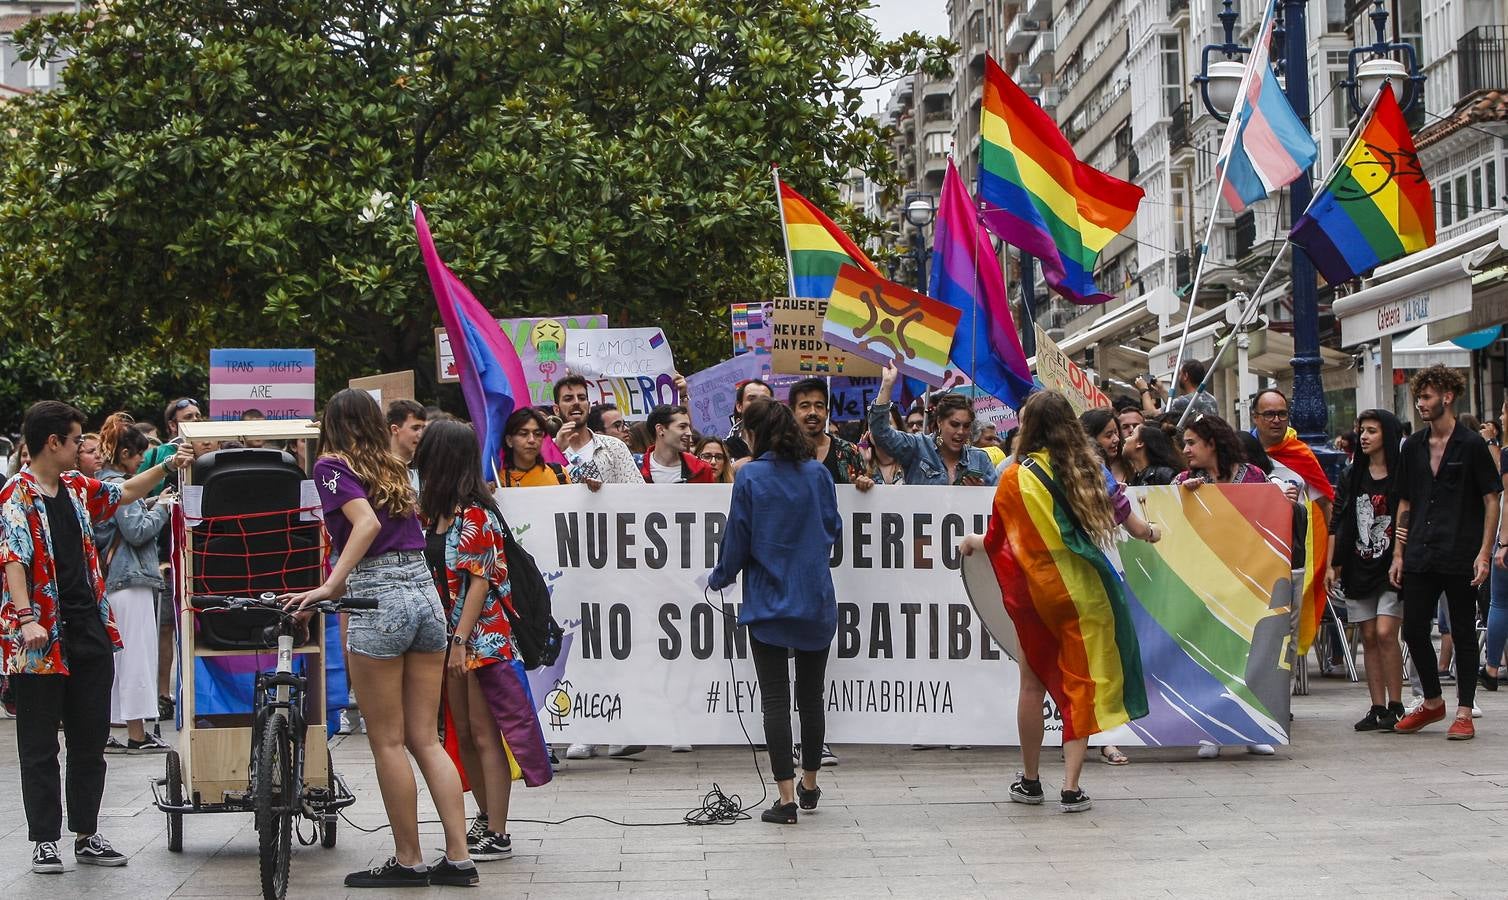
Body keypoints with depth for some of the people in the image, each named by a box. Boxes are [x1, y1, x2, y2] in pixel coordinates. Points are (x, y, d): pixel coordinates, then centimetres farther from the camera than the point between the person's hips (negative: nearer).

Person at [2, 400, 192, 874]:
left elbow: (123, 493, 32)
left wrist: (166, 467, 26)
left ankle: (86, 835, 18)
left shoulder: (77, 487, 12)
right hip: (41, 638, -7)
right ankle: (45, 840, 8)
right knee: (40, 746, 2)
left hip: (90, 631, 7)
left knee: (90, 741, 10)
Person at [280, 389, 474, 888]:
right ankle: (458, 857, 6)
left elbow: (366, 522, -17)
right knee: (426, 739, 9)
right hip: (426, 591, 6)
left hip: (379, 602, -6)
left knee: (388, 742, 3)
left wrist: (329, 586, -21)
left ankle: (408, 861, 7)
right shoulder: (394, 468, 18)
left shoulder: (332, 465, -1)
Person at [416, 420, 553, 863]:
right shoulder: (435, 511, 12)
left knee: (484, 735, -5)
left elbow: (479, 581, -17)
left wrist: (460, 640, -20)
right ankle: (485, 818, 25)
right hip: (450, 636, 9)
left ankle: (497, 835, 0)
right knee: (464, 734, 13)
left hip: (480, 638, -9)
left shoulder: (475, 515, -14)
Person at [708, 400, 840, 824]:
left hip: (768, 602, -4)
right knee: (811, 696, 14)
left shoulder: (750, 478, -9)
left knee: (776, 699, -1)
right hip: (816, 601, 4)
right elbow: (833, 528, 10)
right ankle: (809, 786, 27)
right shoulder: (818, 473, 1)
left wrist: (719, 578, 12)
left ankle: (786, 797, -6)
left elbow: (737, 539, -6)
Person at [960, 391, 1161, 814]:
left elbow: (998, 541, 1)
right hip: (1084, 590, 1)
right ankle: (1071, 787, -1)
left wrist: (974, 542, 24)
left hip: (1036, 592, -1)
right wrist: (1149, 532, 30)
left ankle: (1030, 780, 22)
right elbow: (1123, 515, 7)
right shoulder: (1090, 467, -1)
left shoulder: (1016, 478, -7)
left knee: (1033, 683, 12)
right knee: (1080, 684, 4)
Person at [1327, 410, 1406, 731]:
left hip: (1392, 567, -5)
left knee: (1385, 633, -14)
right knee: (1369, 638, 4)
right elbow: (1337, 524, 13)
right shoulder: (1351, 477, 12)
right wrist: (1333, 566, 9)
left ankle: (1395, 705, -5)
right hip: (1359, 568, 5)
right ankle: (1377, 708, 8)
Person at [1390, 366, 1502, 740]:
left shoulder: (1471, 444, -4)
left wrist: (1484, 553, -12)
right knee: (1413, 629, 4)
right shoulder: (1413, 447, 11)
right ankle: (1432, 702, 21)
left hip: (1461, 556, -5)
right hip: (1420, 555, 5)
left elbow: (1492, 500, -4)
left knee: (1463, 634, 2)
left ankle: (1464, 713, 8)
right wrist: (1398, 554, 10)